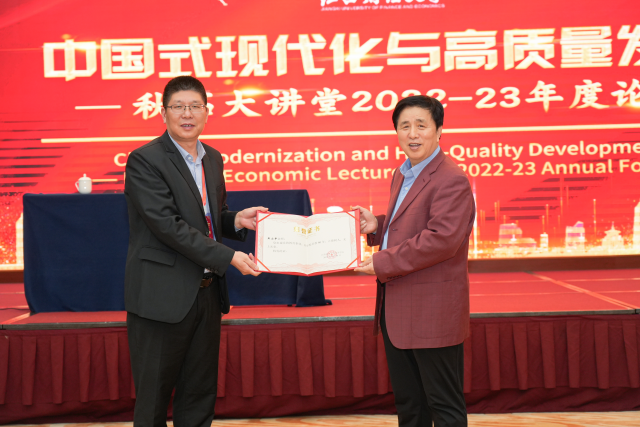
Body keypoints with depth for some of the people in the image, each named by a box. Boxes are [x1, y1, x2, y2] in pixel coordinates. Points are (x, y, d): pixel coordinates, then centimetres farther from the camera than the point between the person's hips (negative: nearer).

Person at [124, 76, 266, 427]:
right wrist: (227, 257, -22)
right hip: (162, 295, -7)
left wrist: (236, 220, -2)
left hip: (206, 293, 7)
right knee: (153, 397, 5)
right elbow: (167, 224, -20)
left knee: (200, 396, 14)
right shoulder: (144, 160, -11)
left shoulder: (212, 159, 12)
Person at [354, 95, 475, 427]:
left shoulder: (451, 181, -15)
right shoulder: (401, 175, 15)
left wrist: (382, 263, -20)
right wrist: (377, 226, 6)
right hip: (397, 311, 9)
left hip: (432, 311, -9)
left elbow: (441, 239, -24)